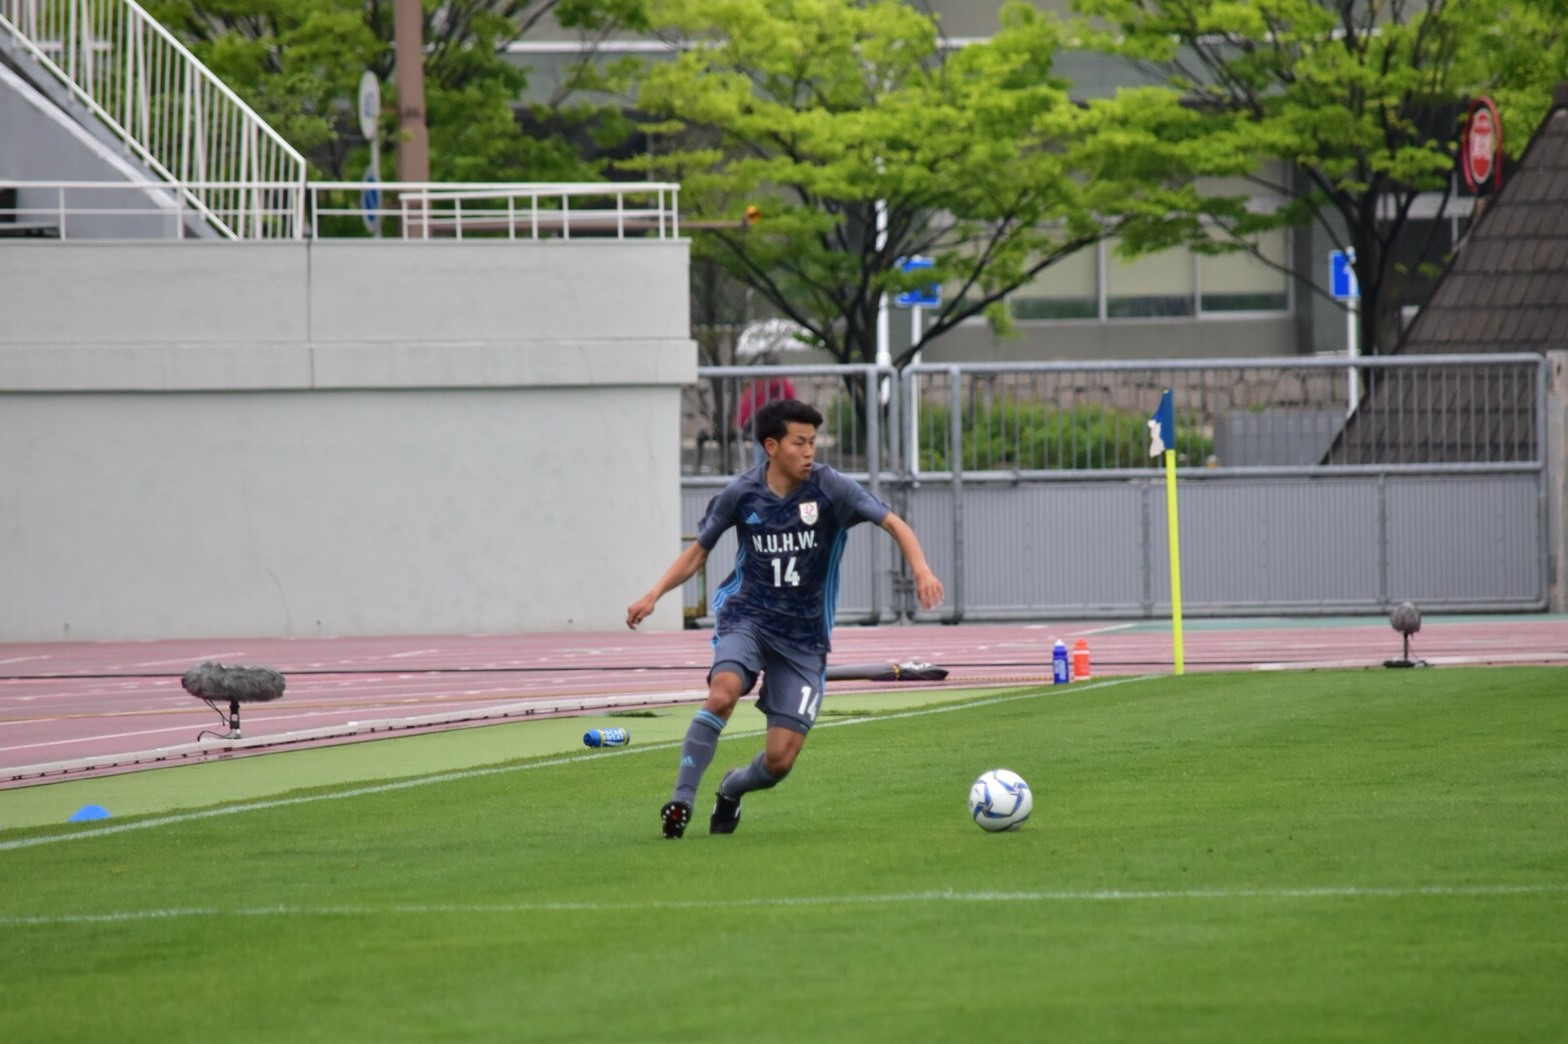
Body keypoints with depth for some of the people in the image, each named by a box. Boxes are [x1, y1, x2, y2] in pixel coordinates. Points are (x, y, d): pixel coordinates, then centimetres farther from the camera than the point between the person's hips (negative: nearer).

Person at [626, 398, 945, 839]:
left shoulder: (829, 488, -8)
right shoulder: (742, 494, -3)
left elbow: (894, 524, -12)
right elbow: (698, 551, 10)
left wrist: (921, 569, -31)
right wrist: (654, 595, -3)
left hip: (804, 635, 0)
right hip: (748, 615, 0)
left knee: (780, 759, -5)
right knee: (723, 694, -33)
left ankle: (733, 788, 30)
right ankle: (682, 799, -25)